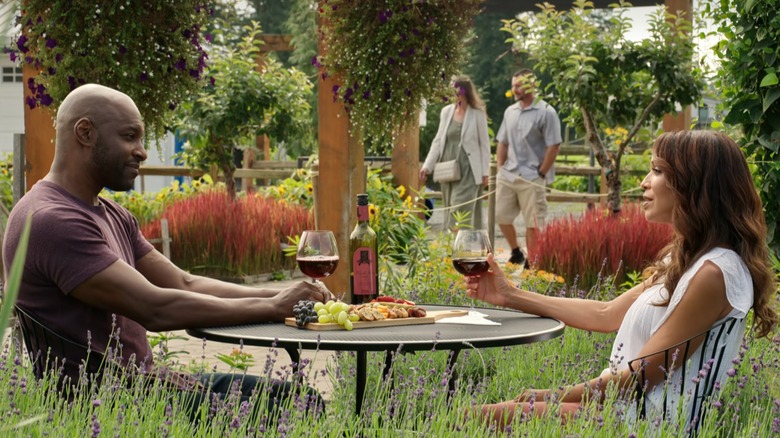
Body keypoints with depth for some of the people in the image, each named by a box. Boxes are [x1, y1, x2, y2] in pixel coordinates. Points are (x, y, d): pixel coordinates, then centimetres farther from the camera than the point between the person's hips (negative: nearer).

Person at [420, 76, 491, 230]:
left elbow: (484, 144, -1)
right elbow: (438, 141, 12)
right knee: (450, 211, 9)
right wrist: (427, 166, 5)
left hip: (467, 171, -5)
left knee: (459, 211, -11)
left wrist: (485, 173, -4)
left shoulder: (478, 114, -4)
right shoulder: (446, 111, 8)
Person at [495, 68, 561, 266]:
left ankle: (531, 262, 7)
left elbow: (554, 146, -10)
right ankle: (516, 253, 27)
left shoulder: (546, 113, -8)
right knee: (502, 216, 8)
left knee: (533, 223, -2)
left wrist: (541, 174, -10)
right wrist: (501, 168, 9)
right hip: (507, 176, 6)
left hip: (531, 178, -6)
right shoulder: (510, 111, 12)